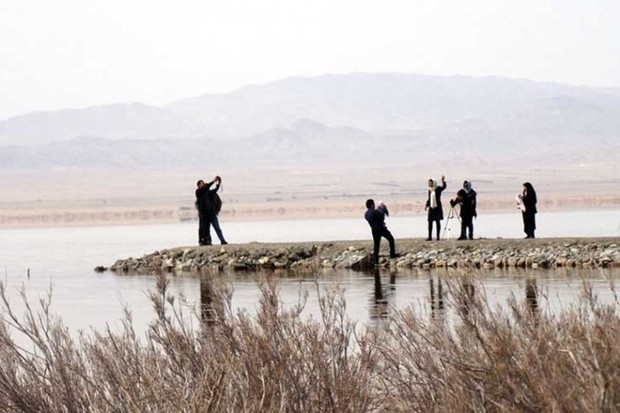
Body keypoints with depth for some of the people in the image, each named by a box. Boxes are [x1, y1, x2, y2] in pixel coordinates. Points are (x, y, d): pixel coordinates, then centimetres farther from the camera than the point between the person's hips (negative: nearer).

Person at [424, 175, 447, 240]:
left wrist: (443, 181, -41)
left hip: (437, 207, -6)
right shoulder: (430, 190, 11)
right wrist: (427, 205, 6)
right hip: (431, 208, 6)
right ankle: (430, 236, 7)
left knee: (438, 222, 0)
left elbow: (444, 187, -24)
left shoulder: (438, 189, -6)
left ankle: (438, 236, 4)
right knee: (430, 222, 3)